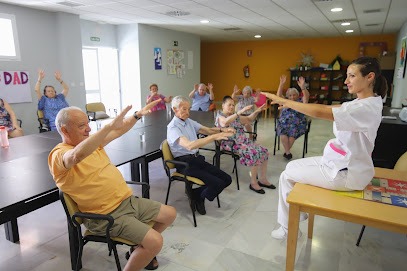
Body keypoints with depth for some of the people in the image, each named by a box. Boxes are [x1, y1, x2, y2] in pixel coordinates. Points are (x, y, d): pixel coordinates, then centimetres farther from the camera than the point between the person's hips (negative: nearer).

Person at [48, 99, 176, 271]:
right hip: (107, 215, -9)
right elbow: (78, 155, -41)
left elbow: (118, 131, 15)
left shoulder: (91, 142, 9)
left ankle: (140, 250, 32)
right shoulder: (59, 154, -17)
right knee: (155, 242, -21)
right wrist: (110, 125, -44)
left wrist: (137, 114, 2)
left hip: (128, 200, 9)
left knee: (170, 214, 15)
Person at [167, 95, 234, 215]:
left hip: (197, 159, 8)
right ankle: (198, 197, 11)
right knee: (218, 183, -18)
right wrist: (214, 137, -37)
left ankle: (196, 193, 14)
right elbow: (189, 145, -31)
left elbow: (207, 130, 8)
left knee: (227, 179, 0)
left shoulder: (189, 121, 10)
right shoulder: (173, 128, -15)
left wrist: (222, 130, -14)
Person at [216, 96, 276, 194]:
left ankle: (263, 179, 6)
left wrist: (256, 112, 8)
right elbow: (226, 122, -30)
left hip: (243, 141, 8)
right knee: (254, 153, -25)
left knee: (263, 151, -3)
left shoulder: (236, 116, 17)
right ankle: (253, 183, -13)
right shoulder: (220, 116, -6)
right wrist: (241, 111, -36)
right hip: (231, 143, -8)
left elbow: (249, 119, 27)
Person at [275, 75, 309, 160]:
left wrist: (302, 87, -26)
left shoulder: (301, 101, 12)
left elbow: (307, 96, -9)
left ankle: (286, 151, -10)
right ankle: (288, 152, -16)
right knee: (283, 133, -30)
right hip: (284, 123, 1)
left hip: (297, 124, -1)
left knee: (292, 133, -30)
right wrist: (281, 84, -11)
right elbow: (278, 95, 2)